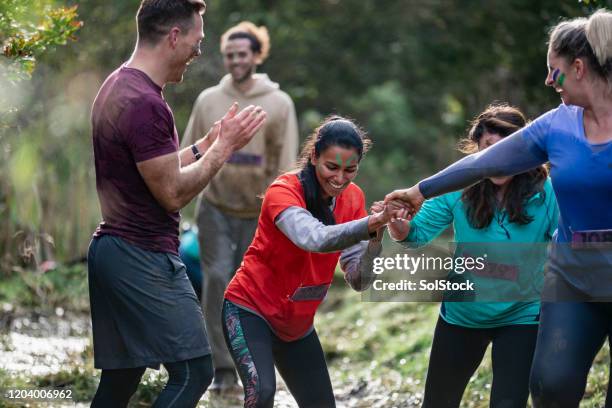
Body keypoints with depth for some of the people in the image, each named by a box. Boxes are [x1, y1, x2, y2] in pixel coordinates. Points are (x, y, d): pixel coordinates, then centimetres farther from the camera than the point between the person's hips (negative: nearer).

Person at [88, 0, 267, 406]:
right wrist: (224, 146, -8)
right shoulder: (146, 103, -20)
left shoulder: (116, 88, 13)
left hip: (112, 249, 10)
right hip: (145, 257, -10)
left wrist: (207, 143, 13)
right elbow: (173, 193, -17)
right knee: (193, 372, -7)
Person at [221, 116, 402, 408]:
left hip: (297, 323, 7)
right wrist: (374, 222, -54)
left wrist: (376, 240, -28)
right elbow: (315, 239, -42)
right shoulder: (283, 191, -22)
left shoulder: (353, 198, -5)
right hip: (250, 310, -7)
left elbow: (358, 280, -9)